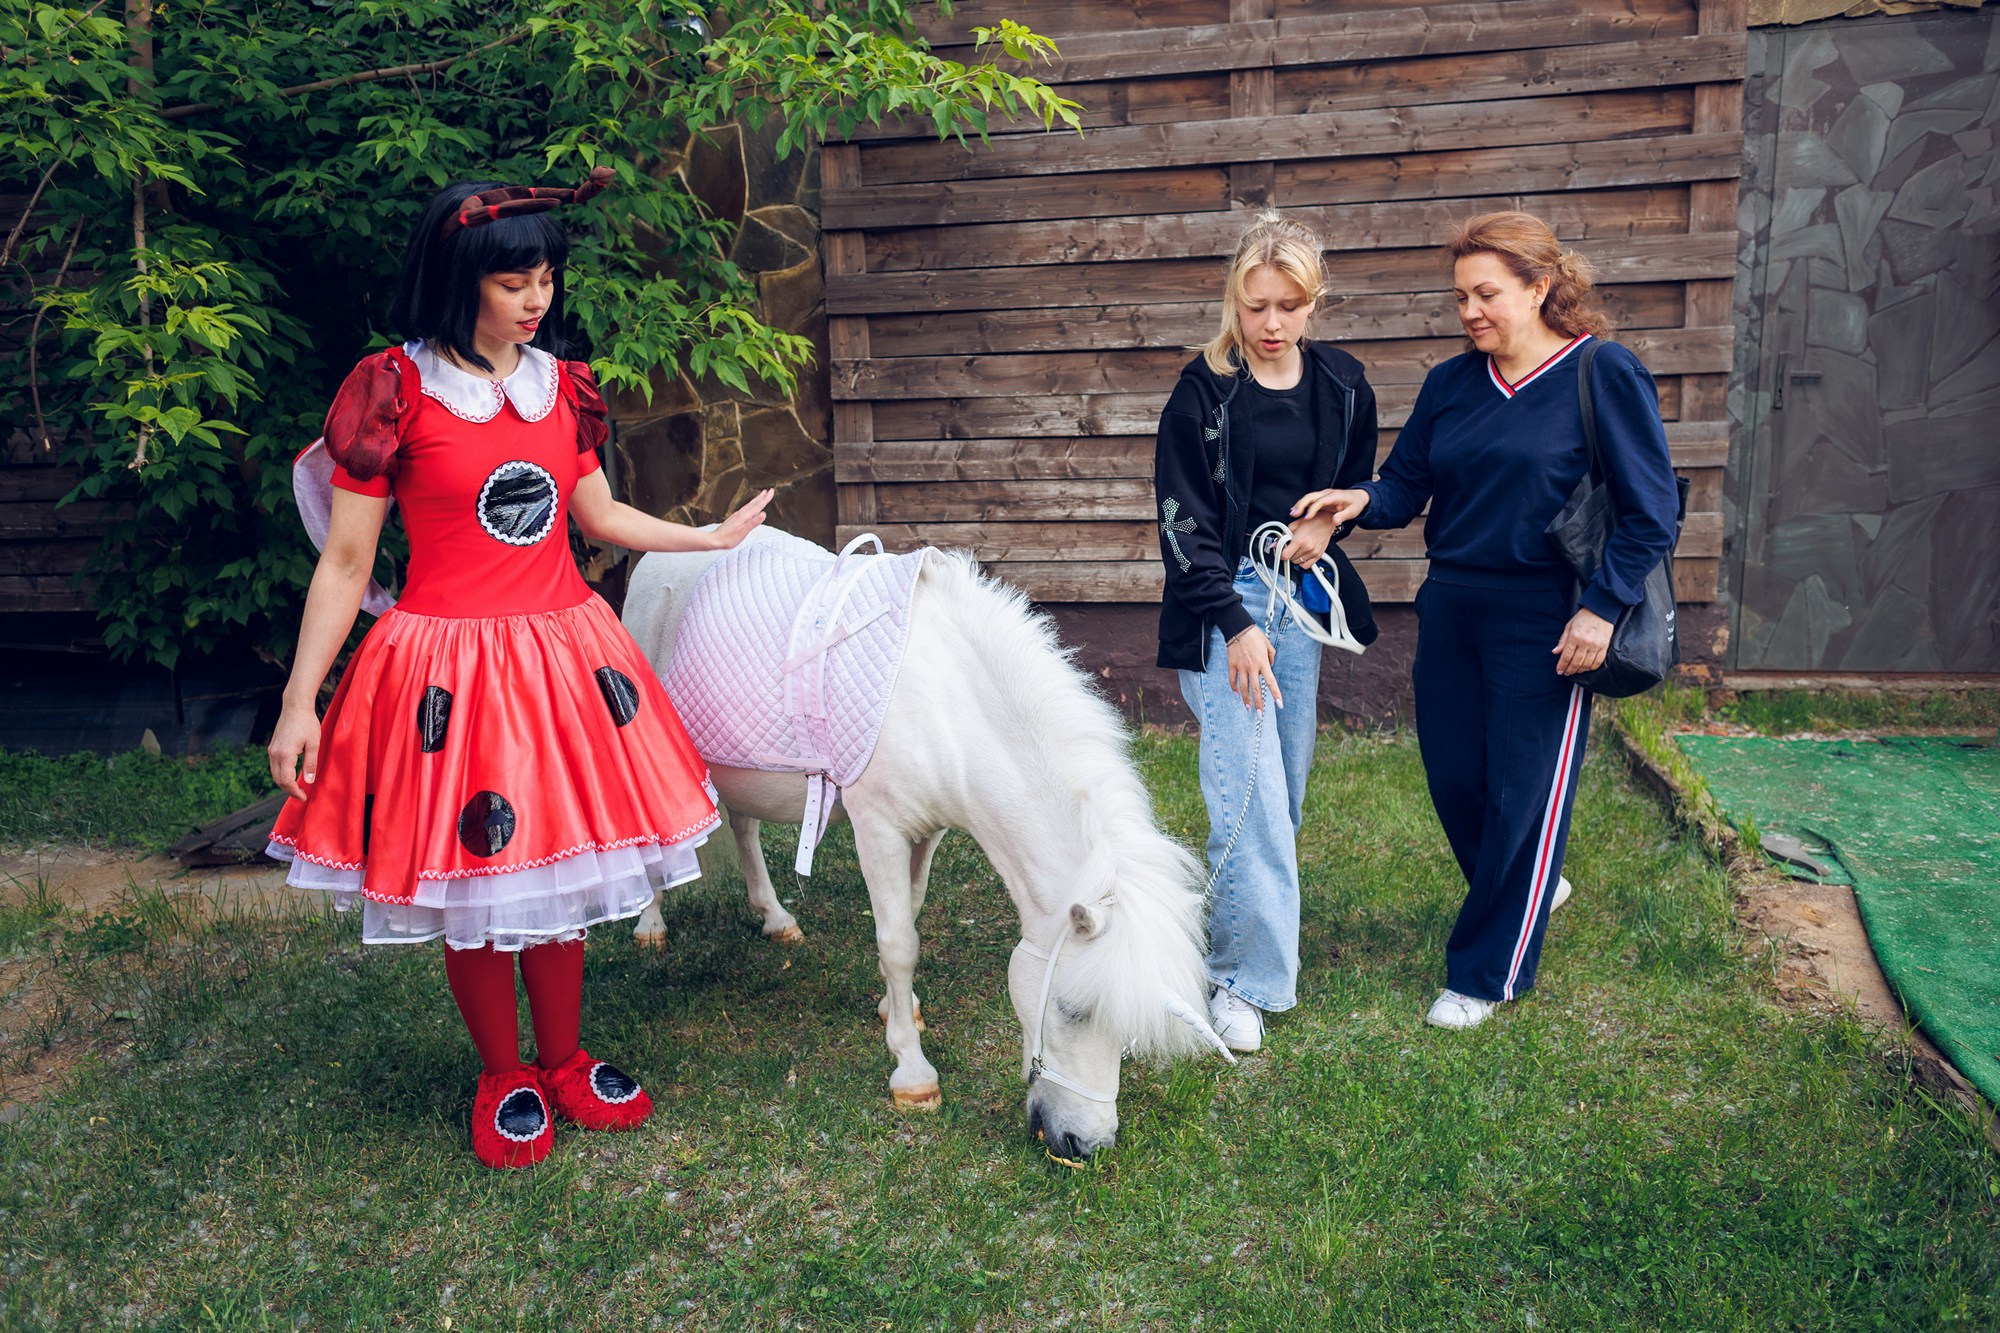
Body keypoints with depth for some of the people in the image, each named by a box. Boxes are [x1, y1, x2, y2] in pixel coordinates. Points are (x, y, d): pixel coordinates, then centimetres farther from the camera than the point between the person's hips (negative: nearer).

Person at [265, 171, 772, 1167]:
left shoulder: (561, 384, 7)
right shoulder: (394, 390, -9)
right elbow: (345, 563, -6)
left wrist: (718, 536, 25)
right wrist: (297, 704, -8)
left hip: (562, 655, 5)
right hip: (446, 670, -4)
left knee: (557, 869, 13)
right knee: (468, 882, 6)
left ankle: (563, 1063, 31)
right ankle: (504, 1080, 27)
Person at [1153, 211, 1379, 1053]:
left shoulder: (1342, 385, 6)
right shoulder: (1203, 392, -8)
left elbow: (1360, 481, 20)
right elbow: (1182, 519, -9)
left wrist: (1329, 521, -3)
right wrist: (1236, 623, -16)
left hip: (1303, 593, 5)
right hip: (1224, 600, -5)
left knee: (1287, 787, 9)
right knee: (1250, 788, -11)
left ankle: (1236, 919, 28)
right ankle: (1248, 976, -1)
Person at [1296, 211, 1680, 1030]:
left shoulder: (1603, 374, -8)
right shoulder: (1451, 384, 8)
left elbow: (1649, 510, -7)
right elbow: (1407, 481, 6)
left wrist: (1602, 608, -15)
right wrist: (1363, 501, -16)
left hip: (1544, 622, -6)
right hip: (1450, 610, 6)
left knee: (1522, 792, 2)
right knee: (1453, 778, 12)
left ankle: (1487, 972, 18)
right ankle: (1531, 890, 42)